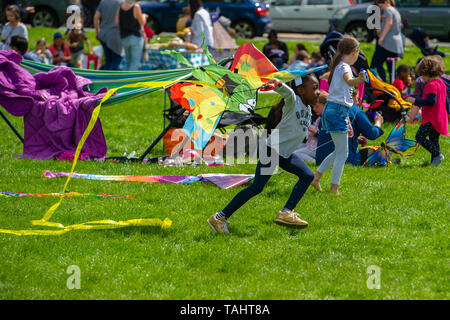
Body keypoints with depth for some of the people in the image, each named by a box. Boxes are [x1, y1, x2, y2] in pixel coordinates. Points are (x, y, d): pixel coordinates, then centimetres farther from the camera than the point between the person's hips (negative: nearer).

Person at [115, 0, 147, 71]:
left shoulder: (120, 6, 1)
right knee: (135, 65, -1)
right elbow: (142, 23, -8)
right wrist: (144, 16, 14)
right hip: (136, 37, -6)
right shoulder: (136, 7, -15)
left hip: (125, 38, 6)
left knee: (129, 62, 19)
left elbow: (116, 22, -4)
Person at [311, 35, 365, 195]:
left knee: (340, 151, 18)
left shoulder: (339, 66, 20)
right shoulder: (344, 67, -10)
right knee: (342, 153, -5)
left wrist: (347, 122, 28)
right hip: (337, 112, -10)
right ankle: (334, 188, -2)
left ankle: (316, 176, 21)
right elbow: (349, 80, -36)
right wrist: (359, 79, -59)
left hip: (334, 110, 10)